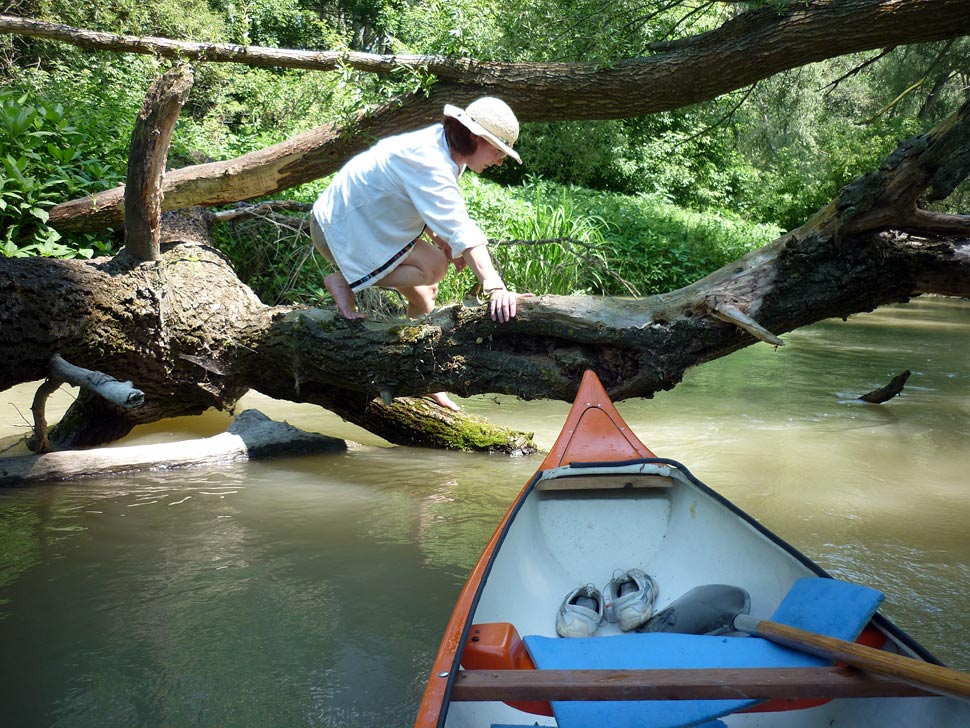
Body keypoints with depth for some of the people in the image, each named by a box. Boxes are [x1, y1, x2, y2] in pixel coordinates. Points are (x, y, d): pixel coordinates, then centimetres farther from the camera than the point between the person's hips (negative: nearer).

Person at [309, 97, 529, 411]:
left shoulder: (442, 145, 0)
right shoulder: (431, 163, -32)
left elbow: (428, 204, 12)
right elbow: (460, 229, -44)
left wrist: (438, 238, -7)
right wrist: (495, 287, -53)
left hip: (366, 220, 10)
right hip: (341, 229, -10)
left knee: (423, 296, 7)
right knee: (433, 267, -23)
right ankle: (344, 281, -8)